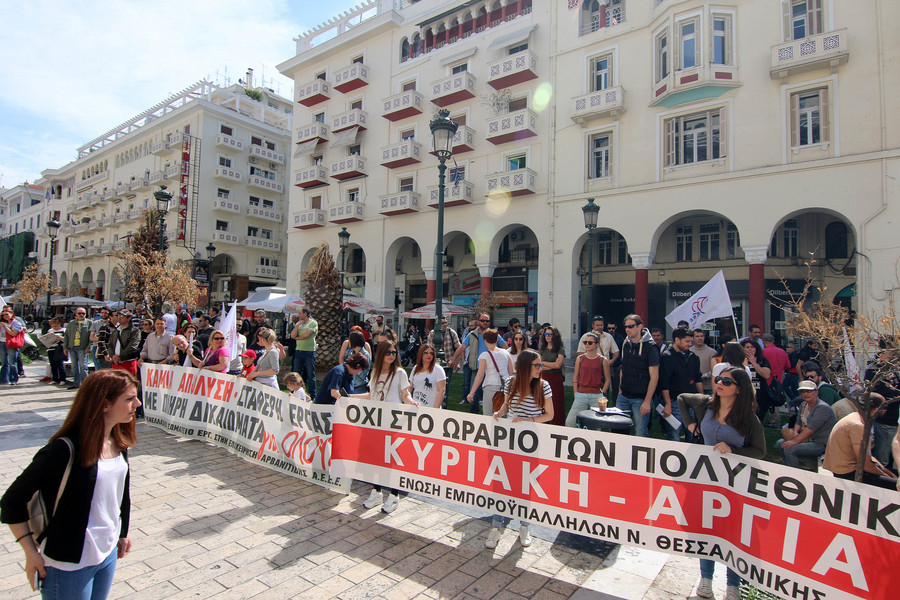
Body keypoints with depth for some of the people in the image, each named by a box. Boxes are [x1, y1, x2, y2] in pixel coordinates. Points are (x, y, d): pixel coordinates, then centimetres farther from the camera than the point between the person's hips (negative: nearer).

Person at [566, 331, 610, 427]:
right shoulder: (580, 358, 6)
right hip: (581, 395, 2)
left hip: (596, 395, -2)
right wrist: (576, 393, 3)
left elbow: (607, 379, 5)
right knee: (569, 422, -3)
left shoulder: (603, 360, 0)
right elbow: (575, 377, 10)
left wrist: (602, 394, -3)